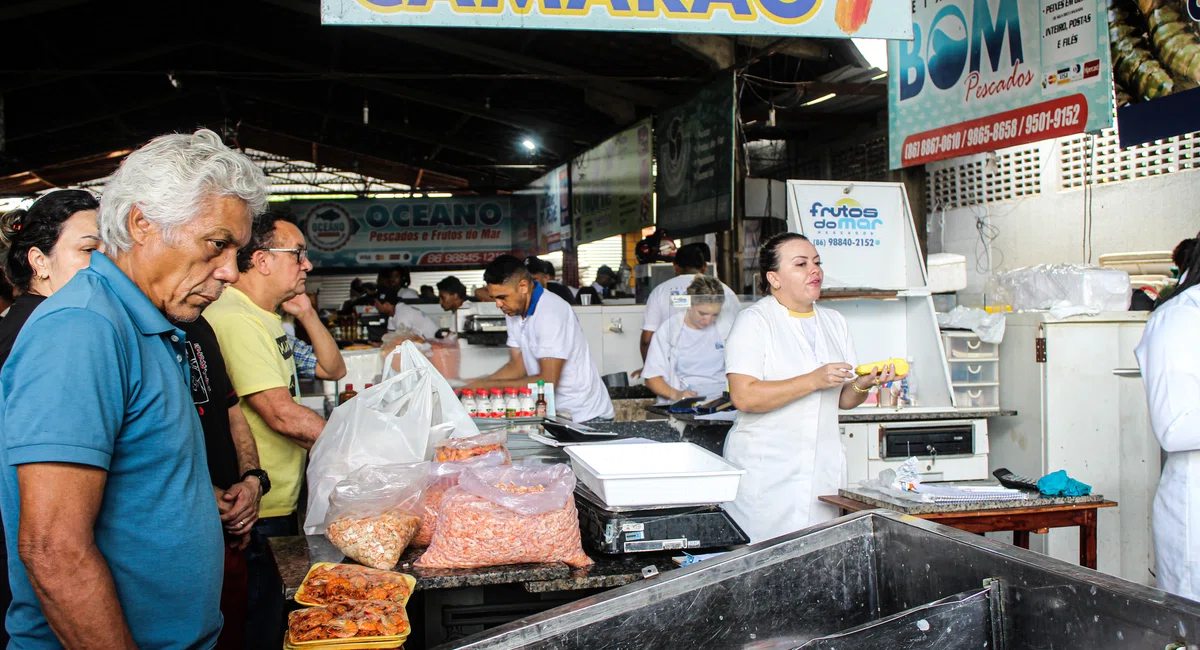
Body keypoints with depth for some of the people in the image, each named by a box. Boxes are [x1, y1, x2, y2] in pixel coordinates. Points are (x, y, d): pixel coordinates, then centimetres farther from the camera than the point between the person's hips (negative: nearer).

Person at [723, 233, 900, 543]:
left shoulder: (834, 322, 15)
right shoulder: (754, 320, -5)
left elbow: (843, 400, 17)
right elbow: (744, 396, -17)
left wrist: (863, 384, -5)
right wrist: (814, 380, -20)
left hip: (823, 468, 5)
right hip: (765, 468, -5)